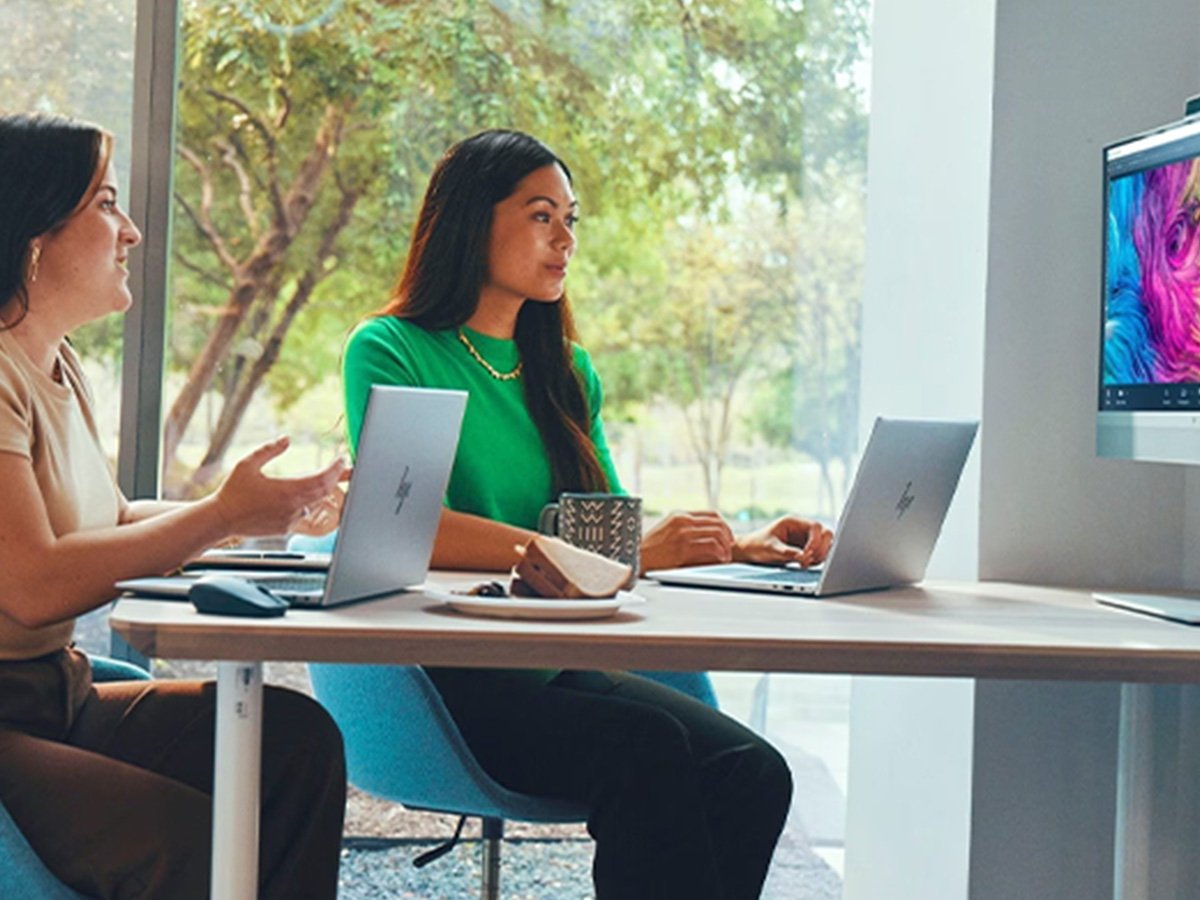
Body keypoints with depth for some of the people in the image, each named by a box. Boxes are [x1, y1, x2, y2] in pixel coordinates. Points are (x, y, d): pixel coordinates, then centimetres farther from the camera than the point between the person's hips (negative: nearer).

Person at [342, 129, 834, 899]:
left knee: (753, 772, -20)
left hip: (557, 667, 6)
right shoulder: (389, 352, -2)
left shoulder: (565, 371, 19)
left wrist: (738, 547, 1)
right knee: (646, 745, -31)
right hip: (440, 681, -6)